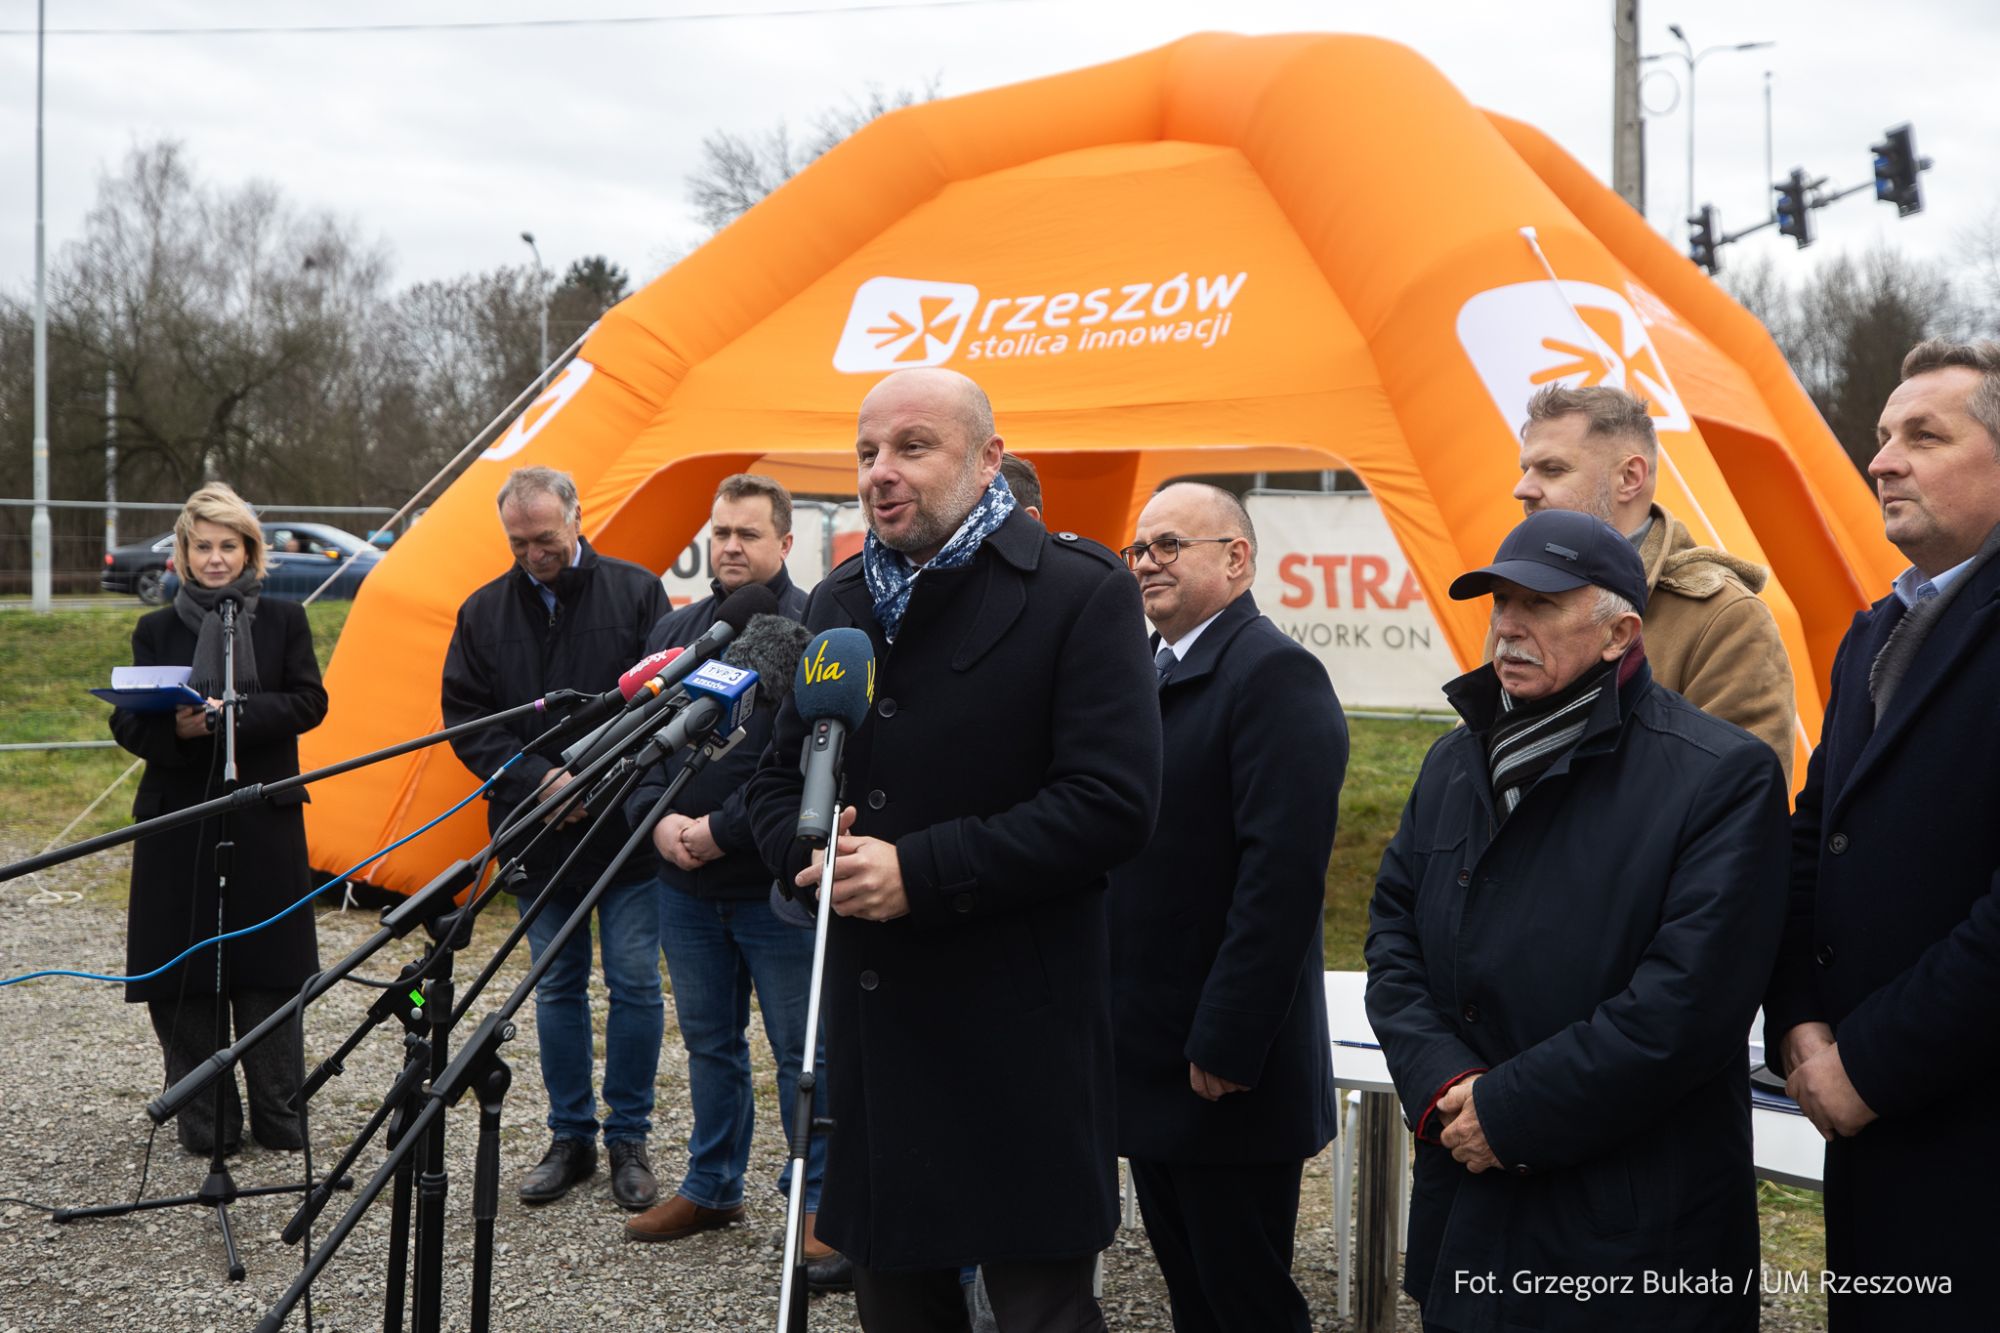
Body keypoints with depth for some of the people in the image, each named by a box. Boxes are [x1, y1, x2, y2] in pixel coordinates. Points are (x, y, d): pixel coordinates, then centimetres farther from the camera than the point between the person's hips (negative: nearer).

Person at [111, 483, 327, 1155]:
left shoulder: (284, 619, 7)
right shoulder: (156, 629, 8)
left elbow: (308, 703, -1)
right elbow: (127, 723, 4)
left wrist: (234, 716, -16)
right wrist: (175, 730, -18)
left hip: (264, 818, -1)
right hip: (177, 818, 1)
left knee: (267, 969, 1)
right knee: (182, 974, 1)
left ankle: (280, 1118, 12)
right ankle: (205, 1121, 12)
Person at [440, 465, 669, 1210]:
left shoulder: (636, 593, -1)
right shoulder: (484, 612, 6)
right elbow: (466, 719, 4)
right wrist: (537, 780, -11)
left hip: (627, 827, -2)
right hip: (537, 834, 3)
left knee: (634, 982, 0)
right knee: (556, 988, 11)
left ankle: (629, 1139, 14)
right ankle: (571, 1139, 22)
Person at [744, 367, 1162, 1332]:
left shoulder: (1079, 592, -9)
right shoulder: (838, 602, 12)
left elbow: (1110, 804, -17)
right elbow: (777, 781, 18)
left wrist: (921, 873, -20)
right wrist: (810, 853, -5)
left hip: (1019, 1034, -6)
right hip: (871, 1021, 6)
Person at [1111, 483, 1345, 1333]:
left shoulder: (1274, 675, -14)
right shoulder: (1145, 672, 14)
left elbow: (1284, 872, -22)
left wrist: (1227, 1043, -22)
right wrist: (1113, 1022, 14)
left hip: (1226, 1068, -8)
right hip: (1151, 1063, 9)